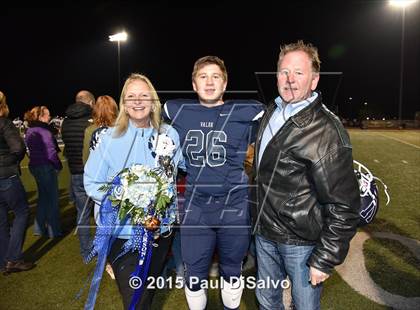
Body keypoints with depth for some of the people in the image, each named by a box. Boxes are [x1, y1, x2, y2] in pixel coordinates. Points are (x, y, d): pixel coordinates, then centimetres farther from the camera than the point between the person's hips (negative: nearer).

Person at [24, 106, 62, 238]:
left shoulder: (30, 131, 10)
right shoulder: (44, 132, -19)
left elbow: (33, 150, 14)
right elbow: (51, 152, -21)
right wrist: (59, 165, -7)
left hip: (35, 166, 9)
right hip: (46, 167, -9)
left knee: (43, 197, 20)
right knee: (53, 199, 4)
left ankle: (39, 228, 27)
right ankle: (54, 230, 13)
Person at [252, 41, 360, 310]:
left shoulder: (325, 130, -20)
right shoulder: (271, 113, 4)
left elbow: (344, 205, -20)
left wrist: (325, 260, -17)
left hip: (302, 242, -6)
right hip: (264, 233, 7)